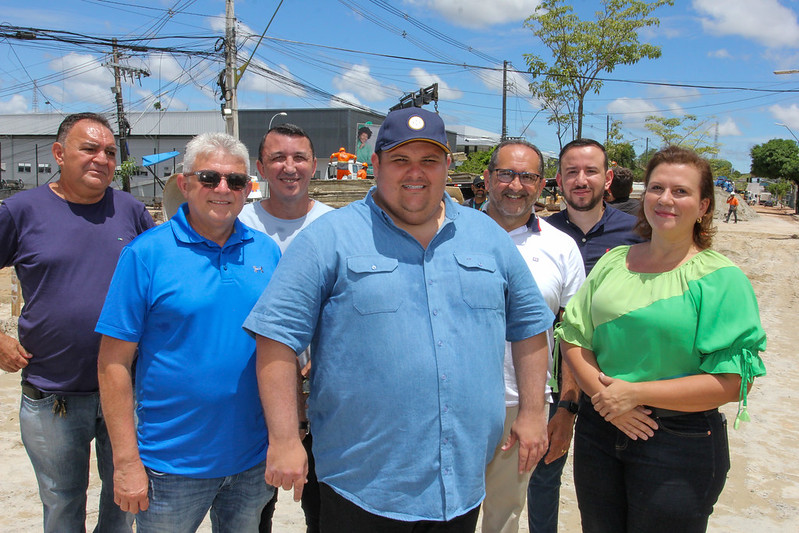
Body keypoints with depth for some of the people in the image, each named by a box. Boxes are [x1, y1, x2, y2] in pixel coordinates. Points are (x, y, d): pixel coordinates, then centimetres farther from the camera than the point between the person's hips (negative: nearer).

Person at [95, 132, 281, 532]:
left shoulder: (267, 252, 2)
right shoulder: (146, 254, -10)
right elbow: (114, 364, -10)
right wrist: (126, 461, -12)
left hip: (253, 460, 4)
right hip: (173, 465, -3)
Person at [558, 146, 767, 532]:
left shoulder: (721, 278, -8)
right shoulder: (613, 262, 6)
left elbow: (733, 382, -14)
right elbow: (573, 337, 4)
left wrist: (636, 392, -18)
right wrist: (603, 394, -13)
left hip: (679, 441, -4)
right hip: (598, 428, 4)